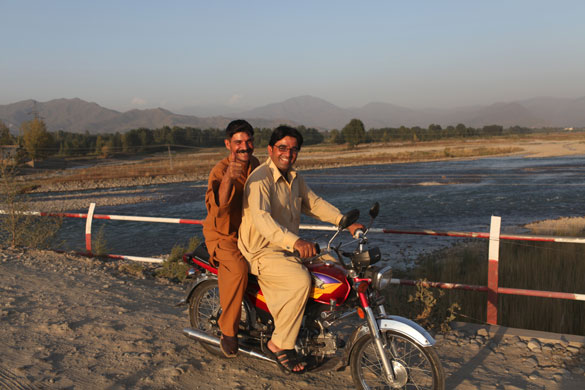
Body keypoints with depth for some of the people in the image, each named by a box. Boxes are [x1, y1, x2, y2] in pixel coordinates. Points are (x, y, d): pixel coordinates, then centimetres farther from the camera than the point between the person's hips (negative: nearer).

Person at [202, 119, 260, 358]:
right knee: (238, 270, -32)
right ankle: (228, 332, -14)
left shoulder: (254, 165, 4)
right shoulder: (220, 171, -21)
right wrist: (228, 179, -53)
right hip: (223, 236, -7)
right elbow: (216, 208, -40)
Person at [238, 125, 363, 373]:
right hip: (262, 252, -9)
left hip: (289, 248, 9)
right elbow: (261, 219, -34)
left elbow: (314, 203, 15)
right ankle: (279, 344, -14)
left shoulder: (294, 178, 11)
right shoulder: (260, 179, -19)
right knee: (301, 280, -30)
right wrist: (295, 241, -48)